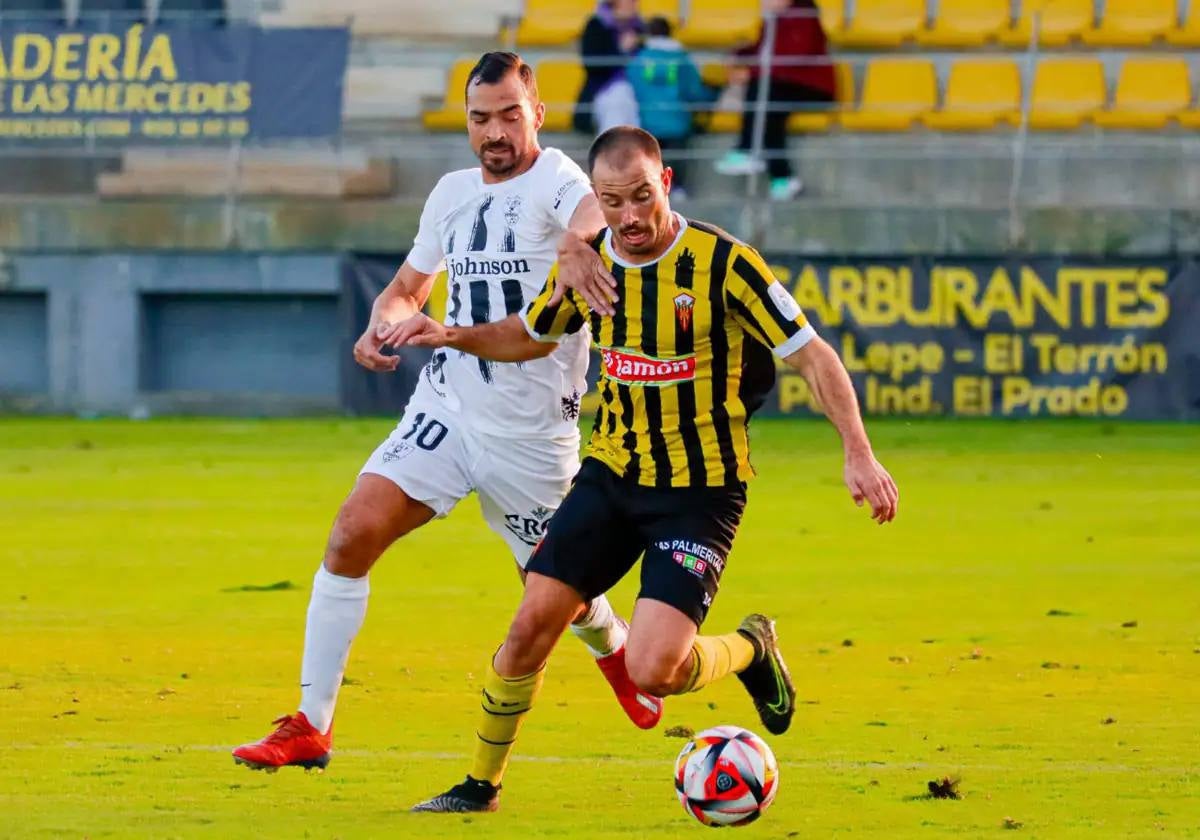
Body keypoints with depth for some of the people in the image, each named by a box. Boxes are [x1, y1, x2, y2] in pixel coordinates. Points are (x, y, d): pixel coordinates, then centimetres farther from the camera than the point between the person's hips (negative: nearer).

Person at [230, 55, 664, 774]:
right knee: (353, 533, -14)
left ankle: (615, 645, 49)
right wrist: (383, 325, -1)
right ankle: (311, 727, -10)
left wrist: (584, 233, -64)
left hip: (532, 433, -4)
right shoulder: (454, 193, 8)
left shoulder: (554, 179, -13)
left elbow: (592, 213, -39)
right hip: (446, 409, 4)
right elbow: (409, 288, 23)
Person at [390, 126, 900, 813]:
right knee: (531, 627, -3)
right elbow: (531, 336, 19)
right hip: (610, 473, 5)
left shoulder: (722, 262, -18)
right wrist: (456, 337, 0)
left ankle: (751, 650, 16)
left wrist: (859, 453, -23)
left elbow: (813, 355, -14)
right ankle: (481, 786, 17)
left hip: (700, 490, -5)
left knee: (652, 671, -18)